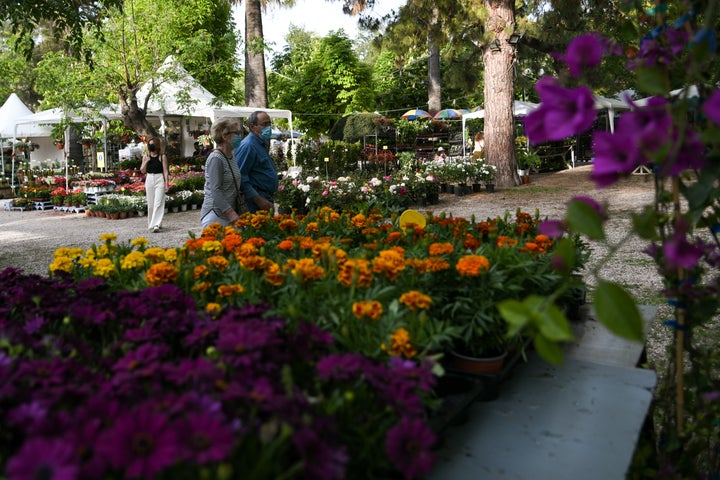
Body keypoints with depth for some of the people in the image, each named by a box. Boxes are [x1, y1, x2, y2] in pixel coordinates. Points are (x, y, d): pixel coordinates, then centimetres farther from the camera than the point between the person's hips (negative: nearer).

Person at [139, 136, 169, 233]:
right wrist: (146, 161, -6)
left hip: (159, 179, -4)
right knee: (150, 203, 11)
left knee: (158, 203, -12)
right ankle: (151, 223, 24)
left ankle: (156, 225, -17)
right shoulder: (146, 156, 10)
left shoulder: (162, 157, -1)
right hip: (149, 179, 4)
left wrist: (167, 182, -10)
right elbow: (142, 171, 9)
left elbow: (165, 171, -3)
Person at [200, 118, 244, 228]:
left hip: (228, 215, 8)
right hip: (215, 215, -8)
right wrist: (231, 213, -24)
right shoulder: (215, 159, -12)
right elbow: (216, 190, -18)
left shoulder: (231, 157, 14)